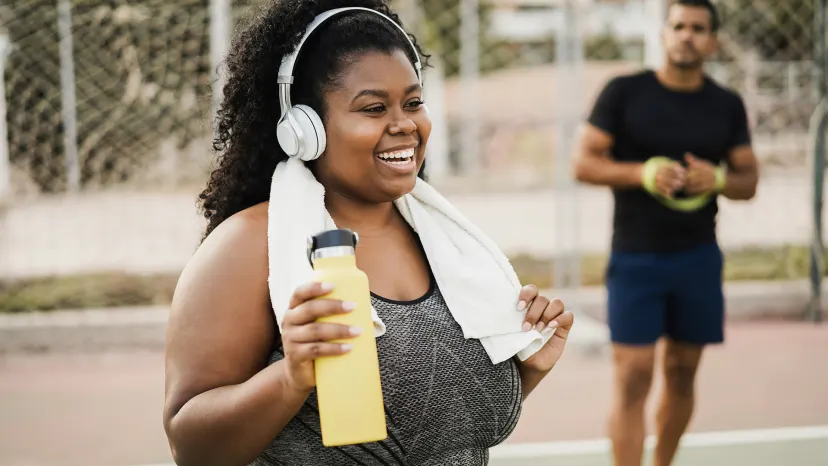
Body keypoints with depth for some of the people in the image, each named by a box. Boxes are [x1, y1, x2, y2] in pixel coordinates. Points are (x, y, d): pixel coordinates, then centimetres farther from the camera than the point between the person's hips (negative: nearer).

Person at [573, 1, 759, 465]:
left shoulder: (728, 105, 6)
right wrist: (643, 172, -21)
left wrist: (718, 179, -14)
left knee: (682, 374, 10)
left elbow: (749, 180, 9)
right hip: (635, 258, -3)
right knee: (633, 378, -9)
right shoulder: (624, 92, -3)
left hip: (699, 259, 3)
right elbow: (584, 163, -5)